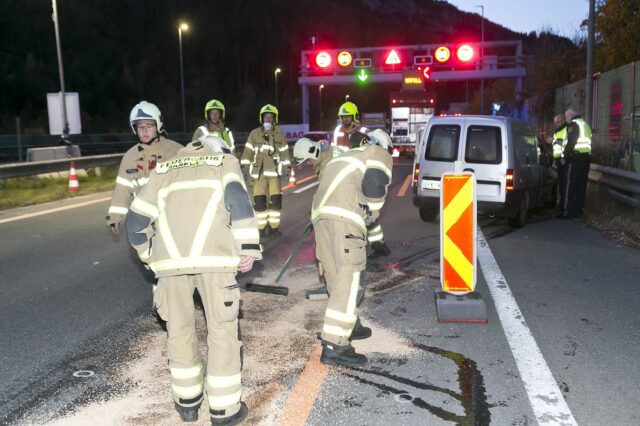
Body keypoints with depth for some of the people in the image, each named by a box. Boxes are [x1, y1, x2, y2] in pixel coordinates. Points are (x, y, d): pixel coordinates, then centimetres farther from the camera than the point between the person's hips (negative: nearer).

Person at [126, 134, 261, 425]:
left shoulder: (165, 169, 27)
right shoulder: (225, 160, 19)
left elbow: (136, 221, 21)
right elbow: (237, 199, -2)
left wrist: (149, 256, 34)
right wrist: (249, 248, -3)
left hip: (170, 259, 3)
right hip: (214, 255, -3)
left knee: (179, 328, 18)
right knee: (222, 328, 8)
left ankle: (187, 400, 30)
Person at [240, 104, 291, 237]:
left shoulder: (280, 135, 7)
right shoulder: (254, 134, 3)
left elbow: (284, 152, 12)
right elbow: (248, 151, 5)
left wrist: (288, 167, 9)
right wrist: (245, 166, 1)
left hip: (274, 172, 1)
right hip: (259, 173, -1)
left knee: (276, 200, 0)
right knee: (259, 201, -4)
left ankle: (274, 226, 11)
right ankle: (261, 228, 5)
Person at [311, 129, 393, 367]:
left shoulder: (346, 157, 35)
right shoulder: (379, 154, 12)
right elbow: (375, 186, -5)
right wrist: (372, 213, 10)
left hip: (320, 213, 8)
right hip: (343, 218, -8)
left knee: (337, 276, 19)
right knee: (350, 281, -7)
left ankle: (349, 327, 34)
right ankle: (334, 347, -10)